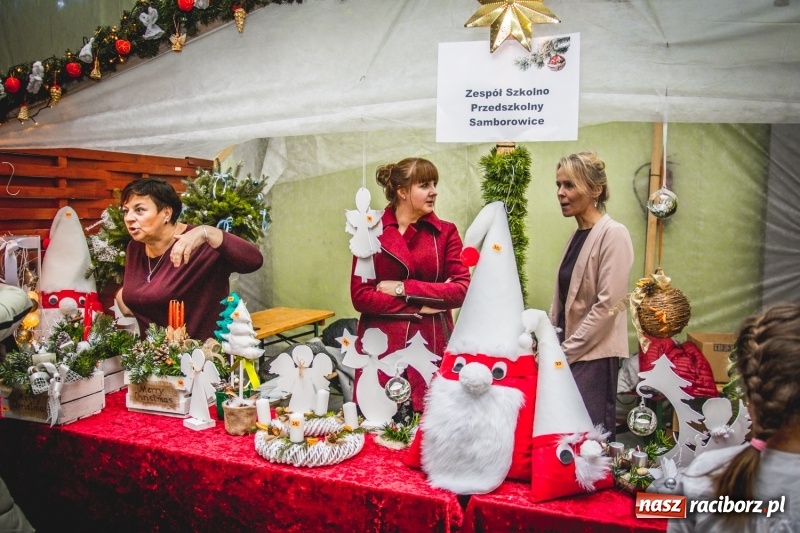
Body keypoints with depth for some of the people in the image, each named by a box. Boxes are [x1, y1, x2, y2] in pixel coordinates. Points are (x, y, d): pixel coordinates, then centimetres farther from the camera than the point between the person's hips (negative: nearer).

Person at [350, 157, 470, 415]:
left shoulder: (445, 232, 5)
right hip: (381, 347, 0)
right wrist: (420, 308, -9)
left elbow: (462, 289, -5)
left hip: (430, 346, 1)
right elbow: (360, 296, -5)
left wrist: (402, 288, -10)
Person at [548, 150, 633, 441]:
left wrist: (565, 351, -13)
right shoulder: (576, 235, 12)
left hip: (593, 356, -7)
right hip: (568, 354, 7)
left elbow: (607, 305, -16)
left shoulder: (613, 234, -11)